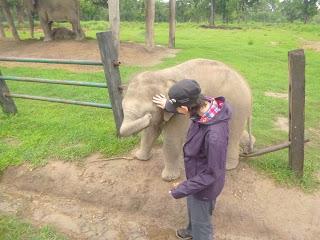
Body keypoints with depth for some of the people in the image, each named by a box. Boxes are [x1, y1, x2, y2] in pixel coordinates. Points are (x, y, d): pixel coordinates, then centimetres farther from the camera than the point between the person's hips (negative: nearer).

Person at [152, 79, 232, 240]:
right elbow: (190, 107, 8)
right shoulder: (205, 104, -19)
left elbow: (211, 173, -28)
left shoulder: (214, 135, -42)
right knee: (193, 209, 34)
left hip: (204, 185, -8)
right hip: (196, 175, 8)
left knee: (201, 222, 19)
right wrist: (168, 105, 19)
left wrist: (181, 190, -21)